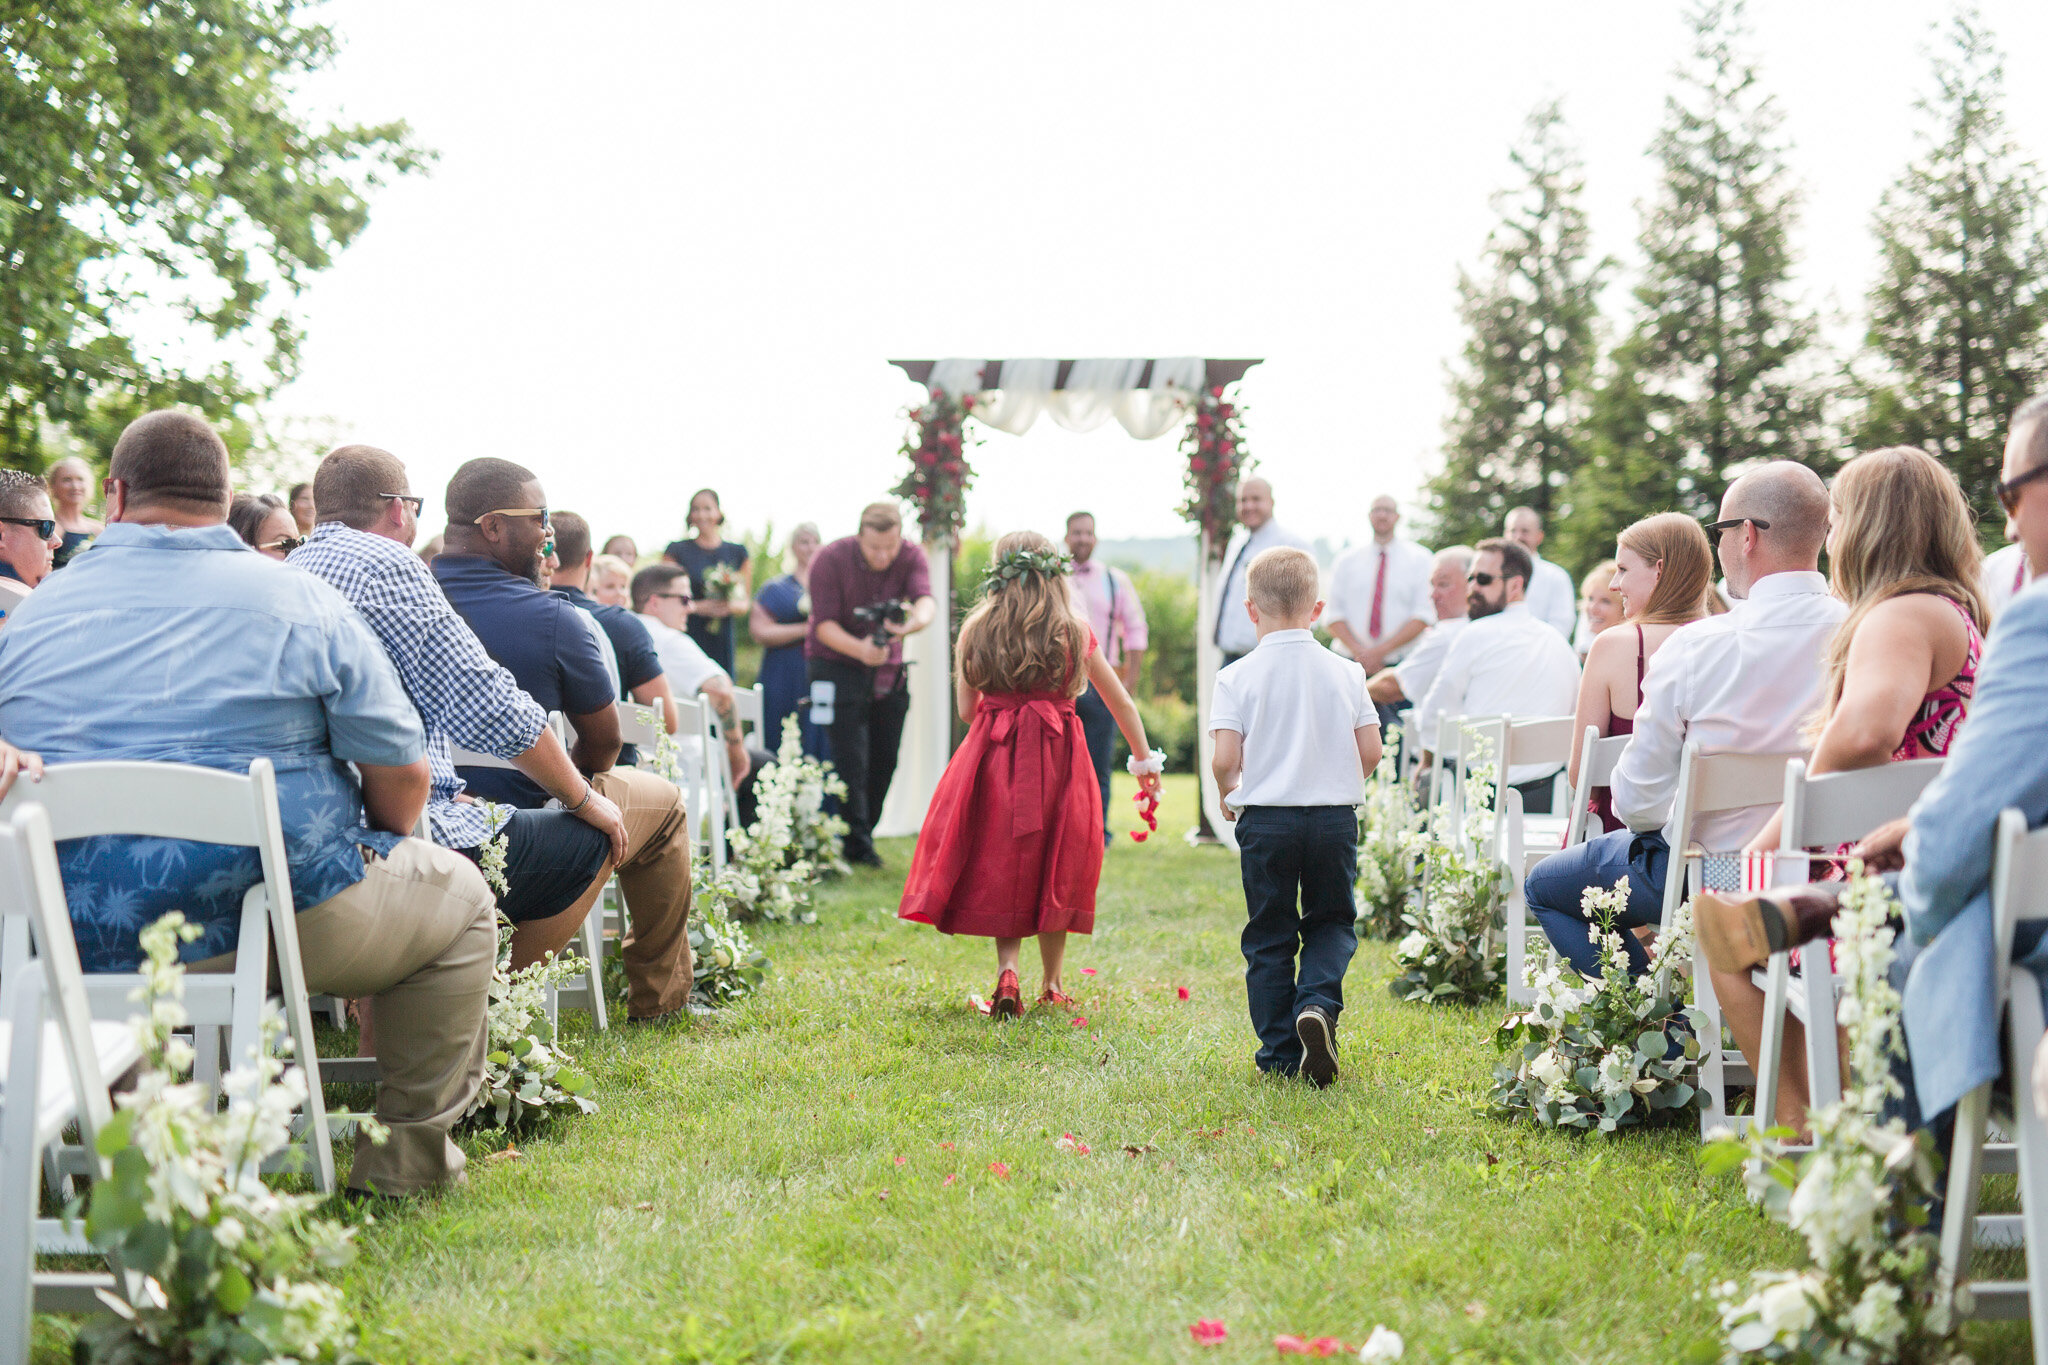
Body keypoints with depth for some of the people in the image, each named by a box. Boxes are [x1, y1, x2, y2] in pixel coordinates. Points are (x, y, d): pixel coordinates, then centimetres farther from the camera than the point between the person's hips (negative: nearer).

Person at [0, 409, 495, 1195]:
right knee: (459, 895, 21)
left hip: (78, 949, 5)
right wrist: (372, 854, 18)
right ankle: (412, 1152, 20)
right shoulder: (301, 603, -2)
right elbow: (402, 778, -4)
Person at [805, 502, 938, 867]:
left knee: (884, 761, 4)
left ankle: (864, 833, 18)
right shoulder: (830, 559, -16)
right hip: (836, 663, -4)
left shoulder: (911, 557, -10)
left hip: (888, 670, 4)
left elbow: (926, 599, -27)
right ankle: (857, 847, -9)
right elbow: (824, 624, -20)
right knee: (851, 758, -12)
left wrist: (914, 621, -51)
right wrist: (860, 649, -38)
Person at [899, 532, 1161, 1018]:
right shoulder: (1075, 630, 4)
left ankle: (1008, 969, -11)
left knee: (1001, 869, 8)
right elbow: (1123, 705, 9)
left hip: (994, 759, 0)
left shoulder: (976, 629, 3)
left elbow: (966, 710, 6)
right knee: (1055, 870, 12)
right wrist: (1145, 763, 19)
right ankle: (1053, 985, 19)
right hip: (1060, 759, 0)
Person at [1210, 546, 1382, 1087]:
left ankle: (1279, 1052, 11)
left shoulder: (1237, 677, -6)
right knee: (1333, 921, 17)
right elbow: (1370, 752, -1)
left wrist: (1228, 798, 8)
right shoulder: (1346, 673, 0)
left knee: (1269, 935, 11)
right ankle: (1318, 1003, -10)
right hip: (1336, 815, 1)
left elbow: (1225, 759, -13)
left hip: (1264, 818, -1)